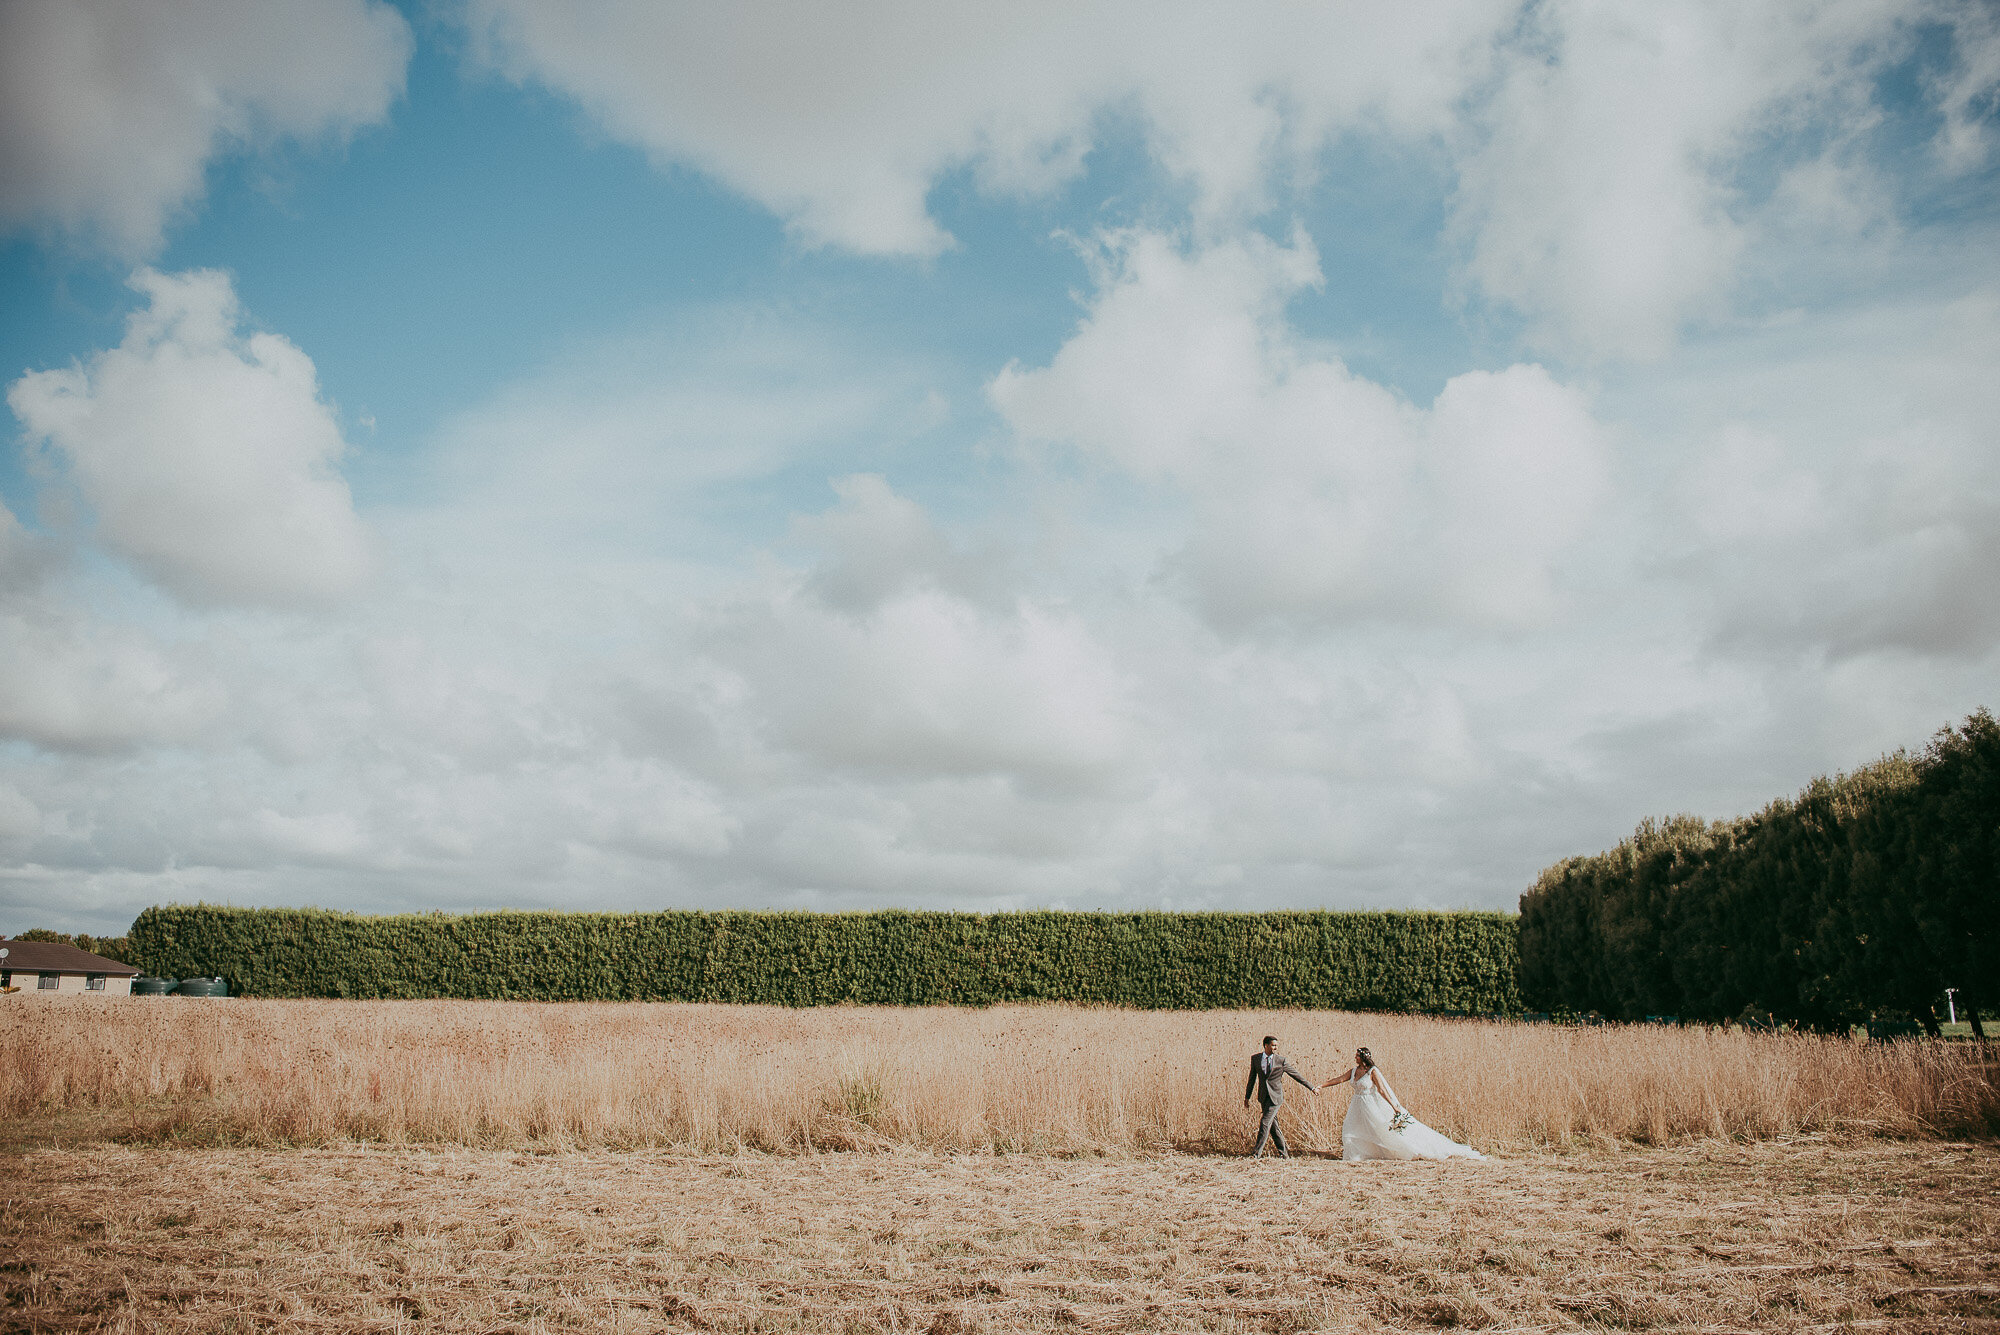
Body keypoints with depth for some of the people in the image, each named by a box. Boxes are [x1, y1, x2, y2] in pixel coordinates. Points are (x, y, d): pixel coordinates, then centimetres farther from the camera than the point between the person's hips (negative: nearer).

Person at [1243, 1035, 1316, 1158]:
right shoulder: (1255, 1058, 3)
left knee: (1265, 1123, -11)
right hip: (1263, 1096, 3)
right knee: (1273, 1125, 5)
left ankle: (1257, 1152, -5)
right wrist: (1247, 1096, 14)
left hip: (1275, 1097, -3)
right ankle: (1284, 1152, 18)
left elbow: (1297, 1075, 2)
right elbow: (1252, 1078, 12)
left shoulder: (1281, 1061, -5)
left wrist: (1312, 1088, 4)